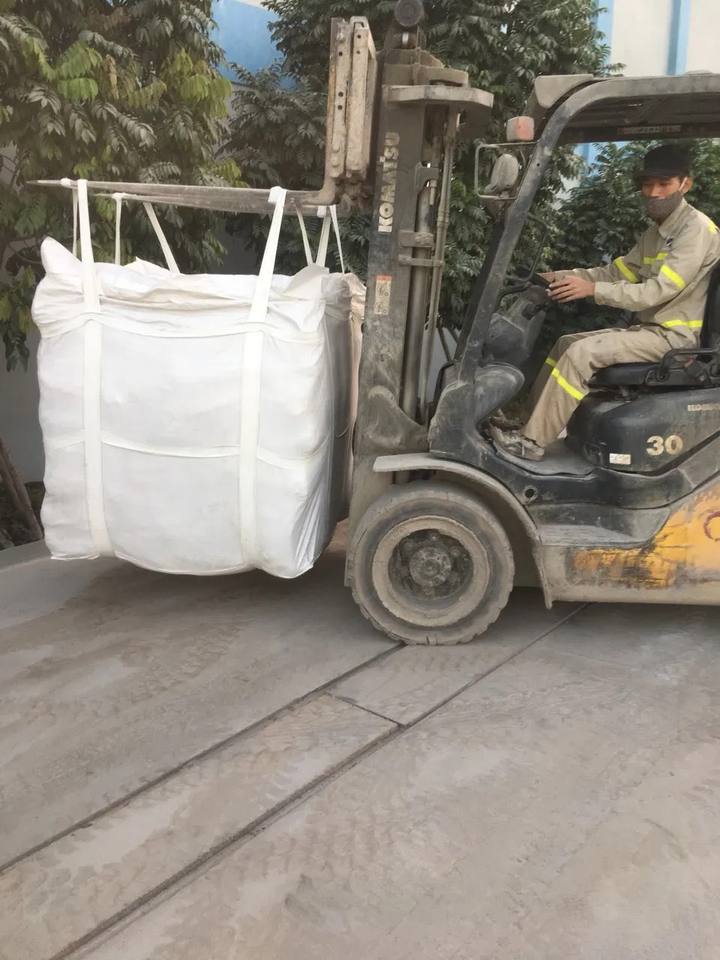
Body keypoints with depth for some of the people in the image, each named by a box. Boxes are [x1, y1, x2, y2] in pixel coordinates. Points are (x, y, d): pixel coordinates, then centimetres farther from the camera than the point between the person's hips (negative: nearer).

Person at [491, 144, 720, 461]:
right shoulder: (656, 232, 15)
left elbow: (658, 291, -24)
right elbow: (618, 271, 13)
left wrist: (593, 289, -29)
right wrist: (563, 276, 0)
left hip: (672, 335, -10)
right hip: (648, 328, 10)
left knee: (581, 353, -23)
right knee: (566, 343, 8)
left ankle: (532, 441, -20)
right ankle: (533, 421, 8)